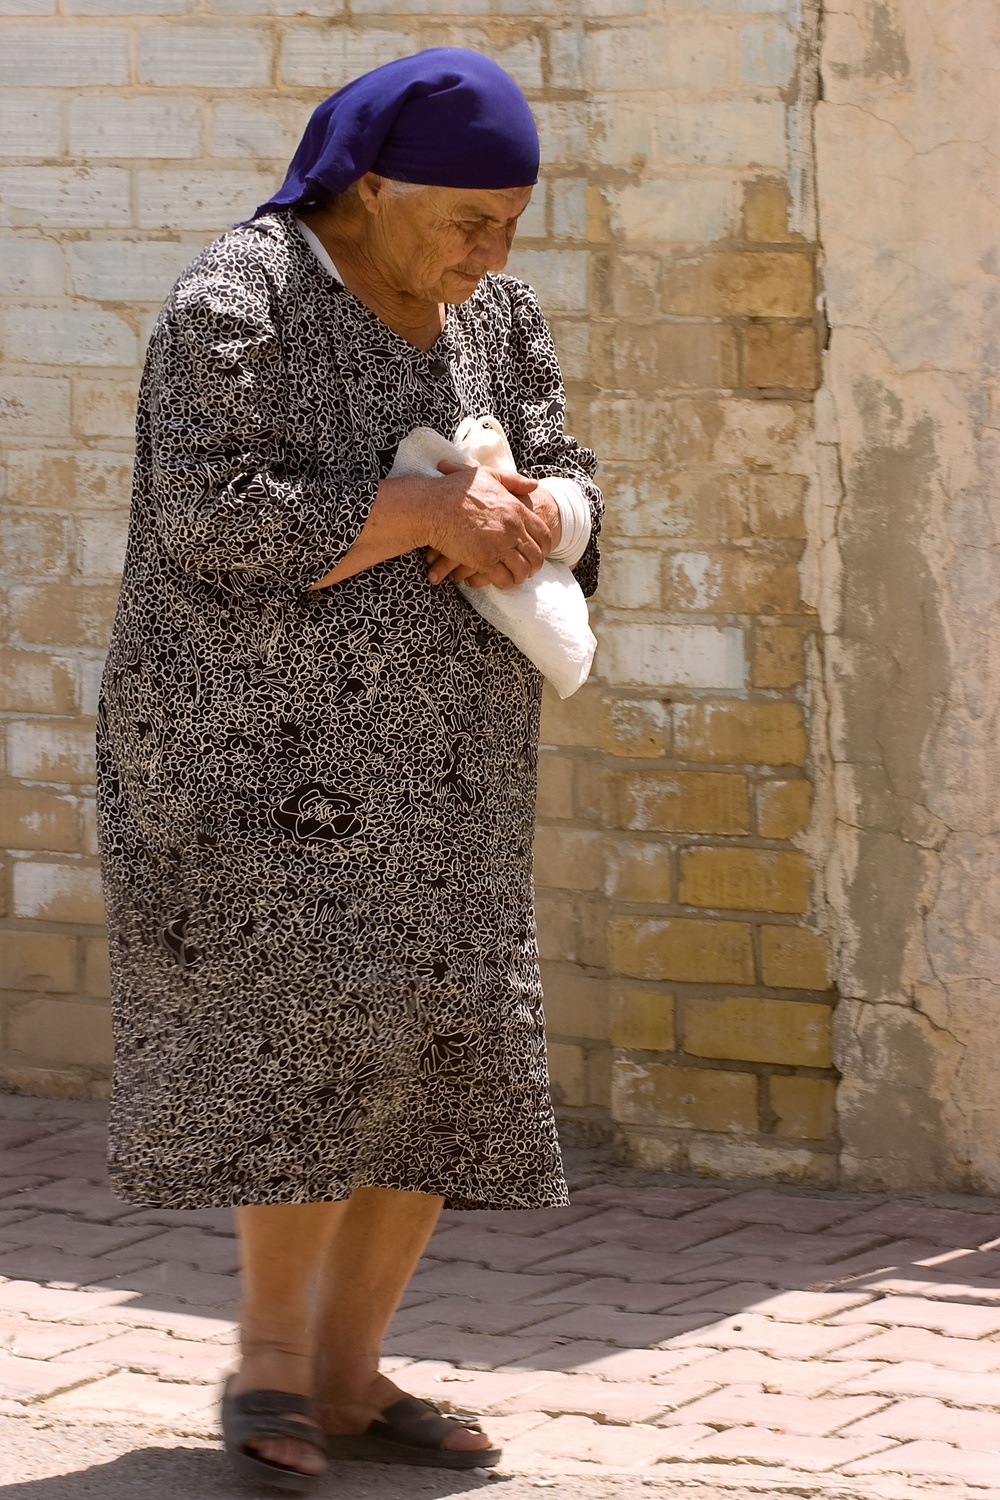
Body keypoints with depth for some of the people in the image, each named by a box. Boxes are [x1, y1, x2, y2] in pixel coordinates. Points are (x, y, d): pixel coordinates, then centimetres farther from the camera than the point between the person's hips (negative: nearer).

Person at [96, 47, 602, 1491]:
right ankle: (270, 1349, -4)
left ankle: (344, 1375, 10)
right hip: (260, 732, -7)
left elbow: (566, 489, 8)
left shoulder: (491, 314, 7)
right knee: (315, 1022, -18)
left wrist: (525, 520, -15)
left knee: (439, 1053, 2)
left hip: (427, 748, 7)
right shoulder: (239, 303, -14)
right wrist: (430, 514, -22)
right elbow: (218, 518, -22)